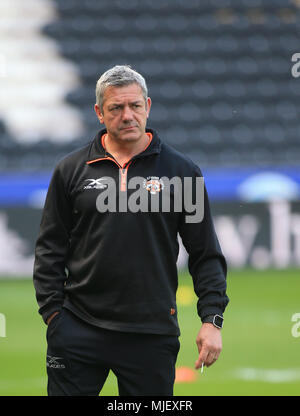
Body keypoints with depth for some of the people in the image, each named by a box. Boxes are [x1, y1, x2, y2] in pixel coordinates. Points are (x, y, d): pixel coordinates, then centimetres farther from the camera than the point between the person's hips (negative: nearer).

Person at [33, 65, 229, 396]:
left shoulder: (180, 170, 5)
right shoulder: (71, 170, 7)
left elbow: (206, 253, 6)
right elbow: (50, 249, 10)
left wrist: (212, 319, -2)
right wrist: (53, 312, 0)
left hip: (151, 334, 0)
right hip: (78, 330, 0)